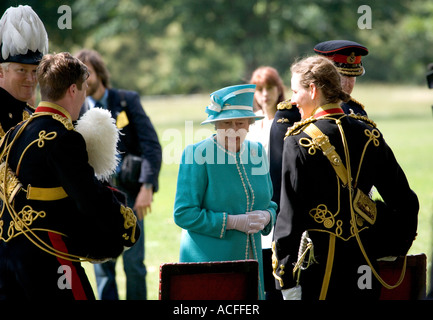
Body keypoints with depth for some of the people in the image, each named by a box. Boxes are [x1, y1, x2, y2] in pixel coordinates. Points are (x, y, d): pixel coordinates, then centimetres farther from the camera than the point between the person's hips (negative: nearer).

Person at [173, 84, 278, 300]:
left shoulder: (257, 152, 10)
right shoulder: (197, 155, -8)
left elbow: (270, 204, 20)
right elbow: (183, 214, -11)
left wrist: (266, 216, -4)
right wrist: (233, 221, -16)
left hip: (250, 260, 5)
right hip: (207, 262, -5)